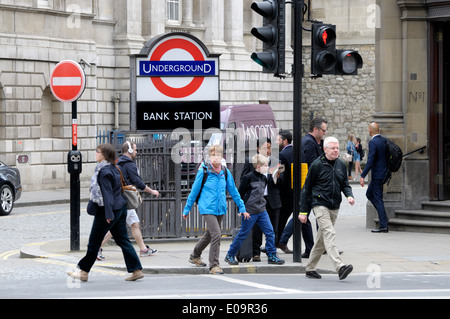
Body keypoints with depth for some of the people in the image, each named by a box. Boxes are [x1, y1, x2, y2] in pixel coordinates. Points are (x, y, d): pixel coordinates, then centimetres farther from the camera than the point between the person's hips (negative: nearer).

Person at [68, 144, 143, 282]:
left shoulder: (104, 172, -17)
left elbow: (107, 194, -22)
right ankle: (136, 270, 5)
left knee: (94, 242, 3)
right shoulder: (114, 169, 11)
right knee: (123, 240, 10)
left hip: (107, 210, -9)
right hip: (120, 208, 9)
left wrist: (109, 214, -25)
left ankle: (84, 272, 13)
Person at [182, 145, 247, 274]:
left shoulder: (225, 172, 5)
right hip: (207, 209, -5)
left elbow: (233, 191, 14)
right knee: (216, 235, -17)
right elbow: (194, 191, 1)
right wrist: (186, 209, 6)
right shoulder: (204, 171, -7)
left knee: (209, 235, 18)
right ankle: (214, 265, -8)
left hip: (220, 209, 5)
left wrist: (242, 207, 14)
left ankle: (195, 256, 41)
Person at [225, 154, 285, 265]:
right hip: (250, 212, -7)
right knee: (243, 234, 2)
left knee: (270, 232, -1)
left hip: (262, 211, 7)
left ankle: (272, 256, 8)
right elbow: (240, 194, -9)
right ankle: (230, 255, 15)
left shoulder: (263, 178, 9)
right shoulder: (248, 177, -12)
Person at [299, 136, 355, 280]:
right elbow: (307, 188, -2)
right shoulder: (317, 165, -6)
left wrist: (349, 195, -4)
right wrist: (303, 211, -3)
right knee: (329, 234, -20)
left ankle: (310, 268, 23)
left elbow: (345, 184, 20)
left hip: (334, 207, 6)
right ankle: (340, 267, -33)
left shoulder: (341, 165, 10)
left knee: (322, 239, 12)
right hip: (320, 205, -6)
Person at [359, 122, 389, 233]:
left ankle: (383, 226, -2)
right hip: (384, 172, 9)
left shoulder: (373, 143, -18)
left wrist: (362, 176, -19)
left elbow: (370, 161, -22)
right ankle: (383, 216, 19)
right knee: (369, 194, 22)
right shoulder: (384, 140, 7)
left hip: (377, 174, -9)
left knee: (378, 199, -3)